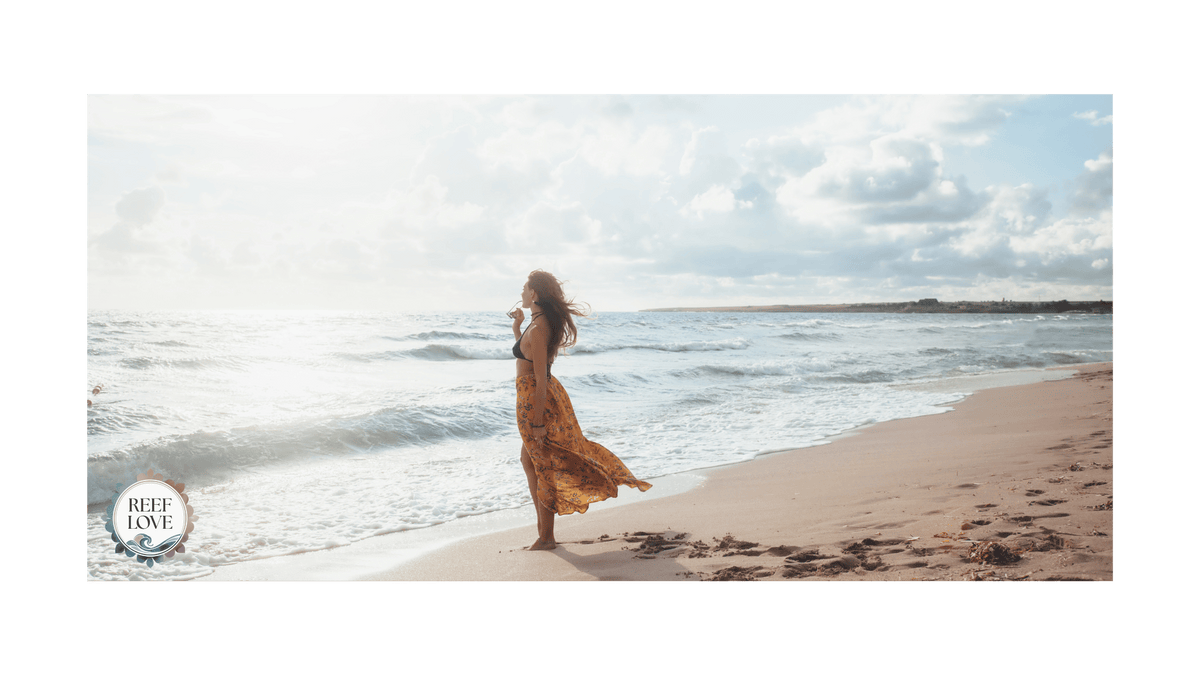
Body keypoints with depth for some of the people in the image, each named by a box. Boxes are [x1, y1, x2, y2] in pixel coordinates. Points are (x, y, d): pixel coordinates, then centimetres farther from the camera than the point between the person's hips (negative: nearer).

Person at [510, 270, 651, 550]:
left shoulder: (537, 329, -23)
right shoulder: (542, 322, 7)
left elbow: (540, 379, -24)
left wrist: (537, 422, -23)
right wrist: (517, 328, 15)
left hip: (534, 398, -10)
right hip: (534, 396, 10)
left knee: (543, 464, 1)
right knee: (529, 459, 21)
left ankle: (546, 537, 14)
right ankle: (543, 527, 31)